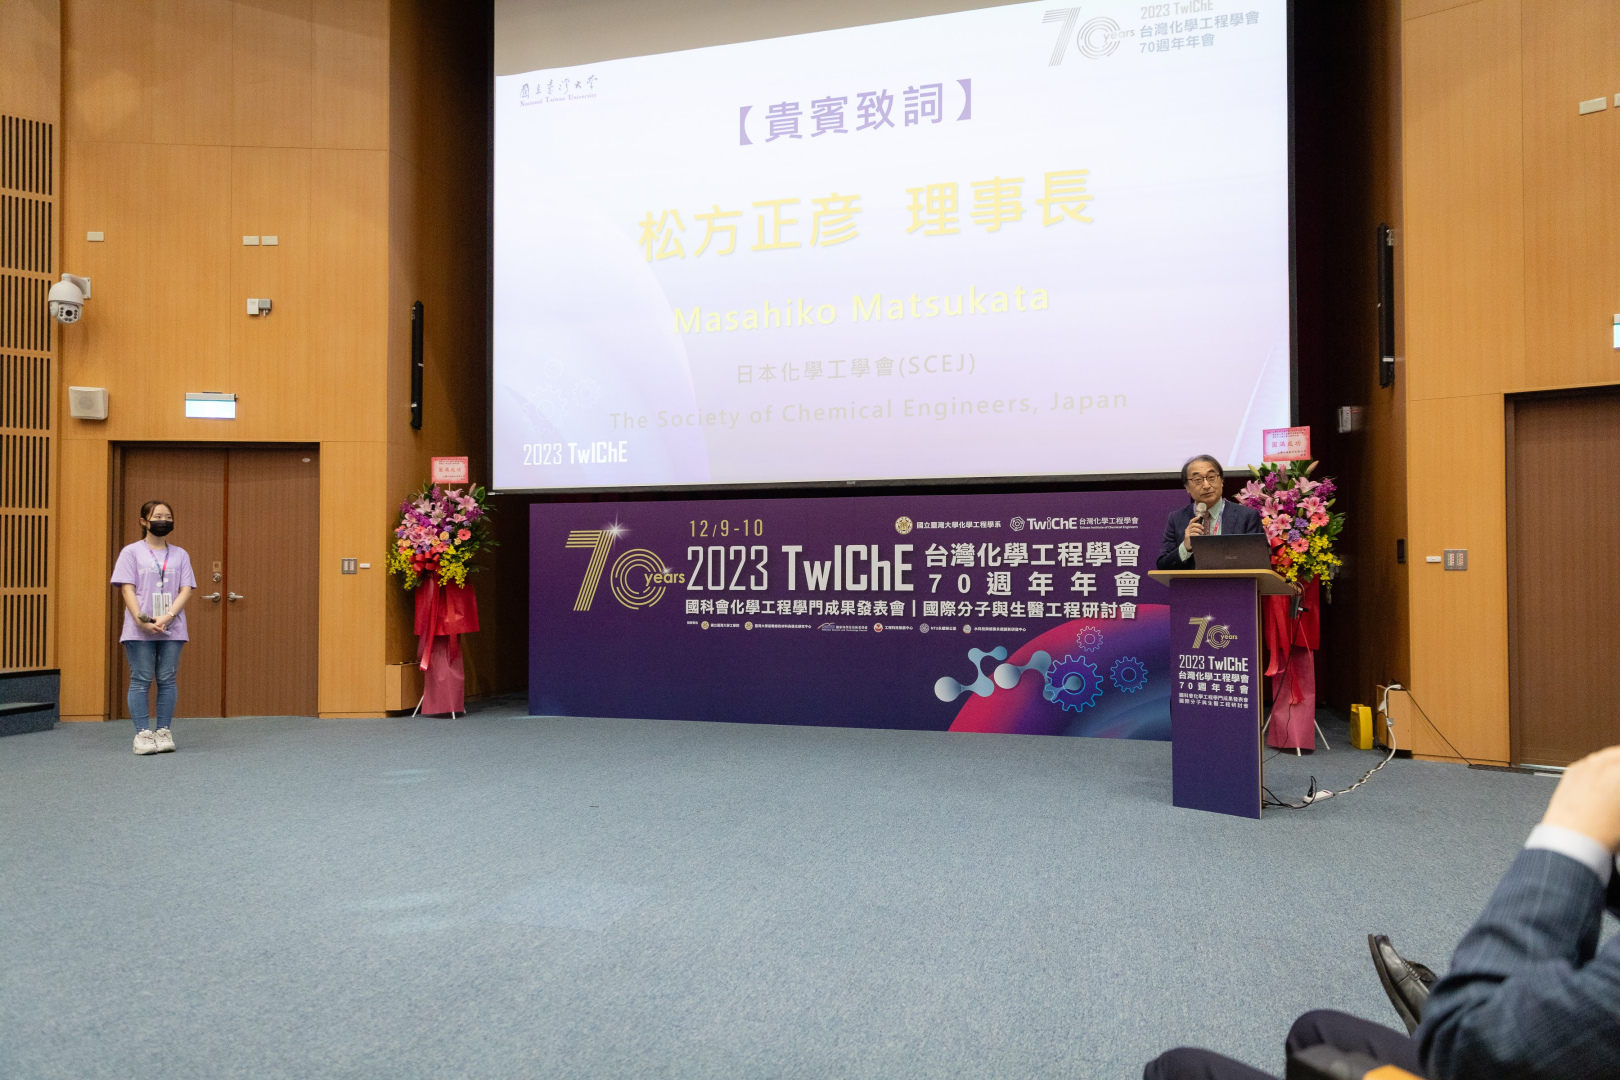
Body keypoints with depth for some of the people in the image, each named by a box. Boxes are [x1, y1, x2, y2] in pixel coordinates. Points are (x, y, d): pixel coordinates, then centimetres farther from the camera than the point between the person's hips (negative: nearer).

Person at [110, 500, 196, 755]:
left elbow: (186, 590, 4)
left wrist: (167, 617, -12)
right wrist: (141, 620, -15)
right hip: (139, 630, -2)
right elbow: (127, 589, -2)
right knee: (141, 680, -2)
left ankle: (164, 732, 7)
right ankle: (142, 734, 1)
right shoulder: (131, 552, 6)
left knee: (167, 680, 2)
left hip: (172, 629, 2)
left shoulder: (180, 554, 12)